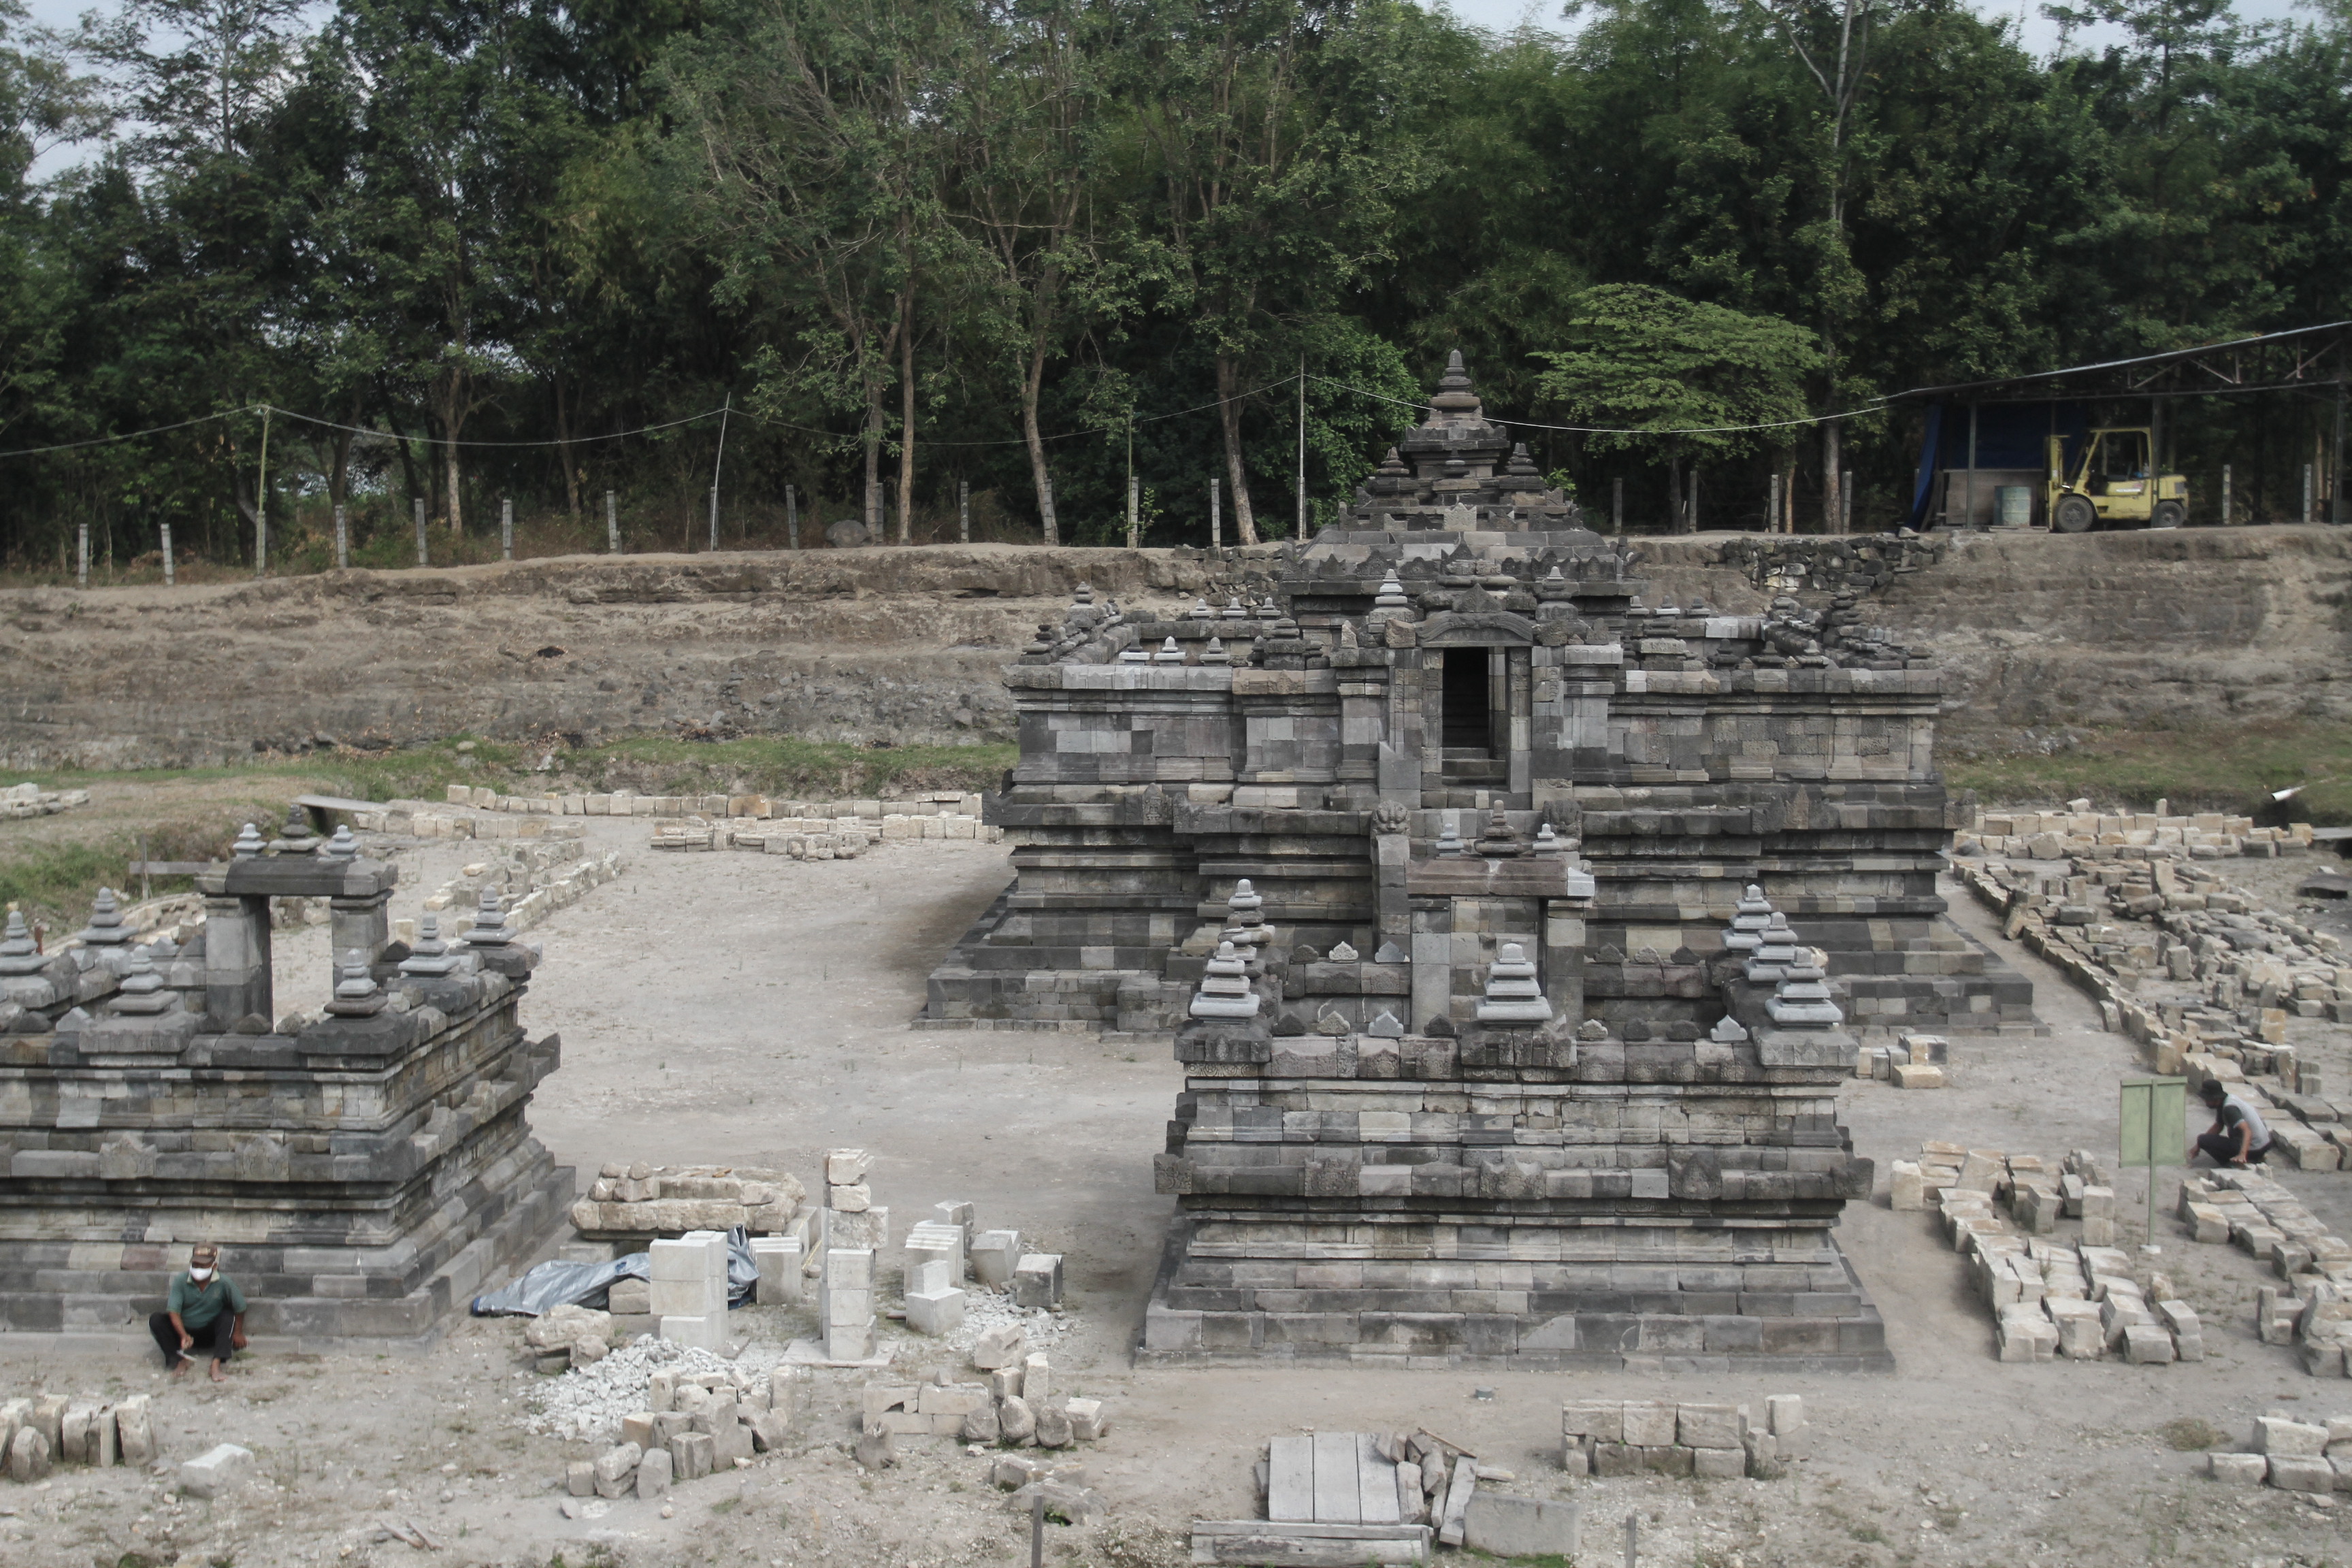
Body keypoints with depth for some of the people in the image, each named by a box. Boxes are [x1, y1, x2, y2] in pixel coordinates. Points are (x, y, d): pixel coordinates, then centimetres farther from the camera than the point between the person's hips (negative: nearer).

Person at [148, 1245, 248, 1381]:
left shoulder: (224, 1283, -15)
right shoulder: (180, 1280, -16)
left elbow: (239, 1307, -1)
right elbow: (174, 1311, -21)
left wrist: (238, 1333, 3)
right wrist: (183, 1336, -36)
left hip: (209, 1333, 0)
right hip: (183, 1330, 0)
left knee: (227, 1317, -28)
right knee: (155, 1320, -23)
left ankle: (216, 1365, -38)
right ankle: (180, 1361, -30)